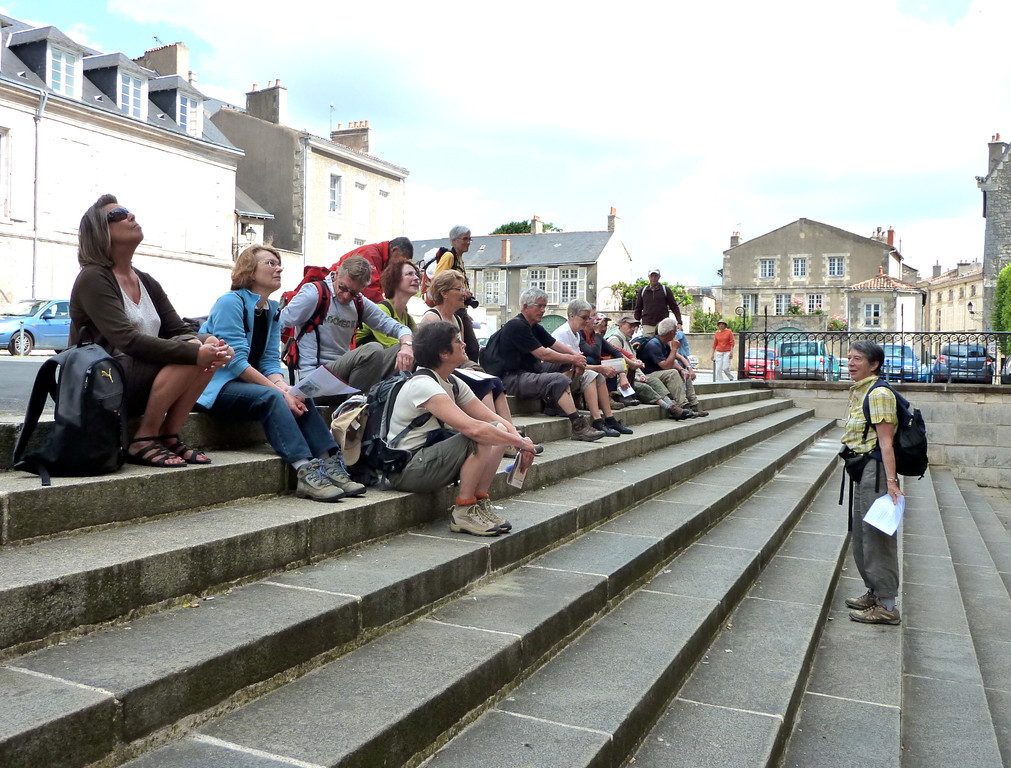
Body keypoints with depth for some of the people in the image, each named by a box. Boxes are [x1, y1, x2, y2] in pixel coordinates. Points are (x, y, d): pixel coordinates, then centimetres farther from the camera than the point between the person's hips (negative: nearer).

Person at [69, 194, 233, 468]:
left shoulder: (146, 282, 13)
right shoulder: (93, 279, -11)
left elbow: (179, 332, 5)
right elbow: (129, 340, -24)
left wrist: (210, 343, -19)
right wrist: (195, 352, -30)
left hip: (140, 386, 8)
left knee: (210, 347, -12)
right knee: (188, 354, -27)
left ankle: (168, 437, -8)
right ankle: (143, 441, -16)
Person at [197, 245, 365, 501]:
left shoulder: (272, 310, 11)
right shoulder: (230, 302, -13)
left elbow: (271, 361, 3)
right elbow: (236, 361, -21)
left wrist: (284, 388, -18)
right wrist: (280, 391, -24)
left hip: (245, 383, 8)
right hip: (214, 386, -8)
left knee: (301, 397, -14)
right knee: (270, 397, -31)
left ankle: (330, 464, -22)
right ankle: (305, 472, -39)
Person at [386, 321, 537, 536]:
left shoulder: (453, 383, 8)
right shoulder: (423, 385, -22)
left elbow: (494, 419, 6)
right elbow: (472, 428, -31)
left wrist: (519, 441, -13)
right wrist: (518, 441, -22)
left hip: (429, 457, 9)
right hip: (405, 470, -9)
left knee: (499, 430, -1)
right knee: (482, 438, -26)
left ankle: (479, 501, 0)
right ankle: (463, 512, -13)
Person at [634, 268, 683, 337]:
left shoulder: (666, 290, 7)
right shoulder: (642, 291, 11)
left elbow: (674, 307, 6)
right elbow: (638, 309, 16)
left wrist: (679, 322, -3)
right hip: (647, 325, 1)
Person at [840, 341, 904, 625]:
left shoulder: (879, 393, -16)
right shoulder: (858, 391, 12)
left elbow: (885, 442, -22)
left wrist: (891, 481, -26)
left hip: (875, 469, -10)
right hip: (862, 470, 10)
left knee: (877, 536, -3)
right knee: (861, 533, 18)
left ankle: (886, 606, 6)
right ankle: (874, 593, 32)